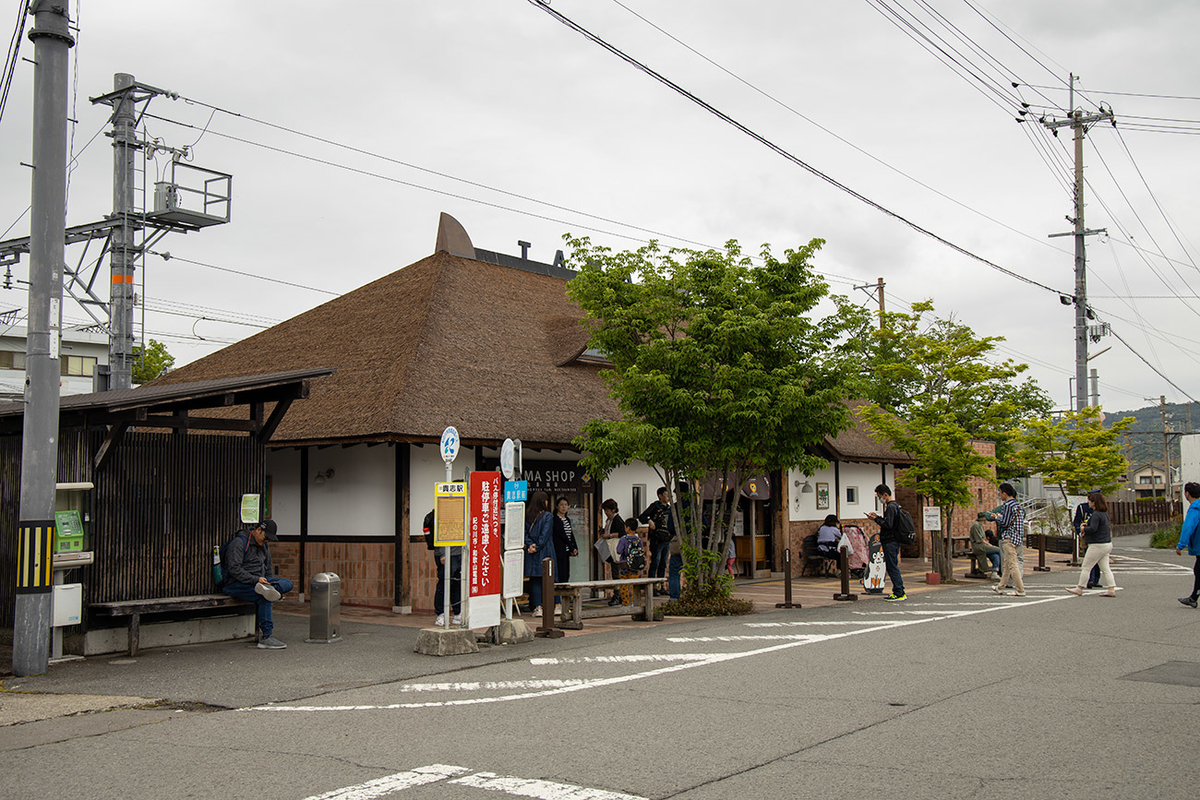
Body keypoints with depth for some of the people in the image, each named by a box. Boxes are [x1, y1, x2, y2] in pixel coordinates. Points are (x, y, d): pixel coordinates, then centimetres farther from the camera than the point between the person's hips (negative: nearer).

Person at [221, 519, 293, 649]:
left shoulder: (264, 546, 17)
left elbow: (268, 570, 24)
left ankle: (267, 590, -40)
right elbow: (234, 569, -20)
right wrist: (256, 580, -26)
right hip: (236, 584, -8)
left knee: (288, 584, -11)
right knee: (264, 598, -34)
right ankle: (266, 637, -31)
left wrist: (269, 583, 4)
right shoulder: (239, 543, -11)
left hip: (258, 580, 8)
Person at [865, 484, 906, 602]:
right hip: (893, 541, 10)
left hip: (890, 542, -10)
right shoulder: (894, 505, 16)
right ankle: (899, 591, 17)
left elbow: (888, 525, -22)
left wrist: (876, 519, -13)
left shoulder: (891, 507, -16)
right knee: (892, 567, 14)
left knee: (892, 567, -7)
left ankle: (899, 593, -6)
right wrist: (878, 517, 12)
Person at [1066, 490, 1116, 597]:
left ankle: (1079, 588, 8)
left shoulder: (1096, 514, -19)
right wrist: (1087, 524, 11)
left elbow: (1093, 529, -28)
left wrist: (1084, 529, -9)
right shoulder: (1104, 513, 11)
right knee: (1105, 568, 10)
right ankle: (1111, 590, 6)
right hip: (1107, 544, 10)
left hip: (1097, 545, -9)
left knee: (1085, 567, 1)